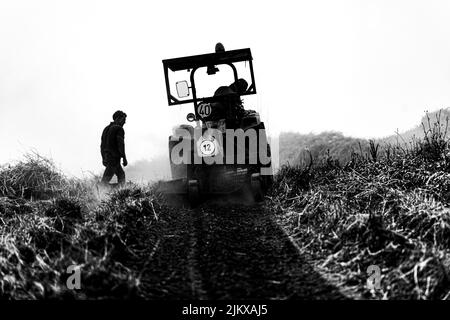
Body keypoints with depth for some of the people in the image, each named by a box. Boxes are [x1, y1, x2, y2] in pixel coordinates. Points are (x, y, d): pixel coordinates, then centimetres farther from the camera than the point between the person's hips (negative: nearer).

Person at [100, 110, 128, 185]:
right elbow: (120, 144, -17)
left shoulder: (107, 128, 15)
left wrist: (103, 158, 20)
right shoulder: (119, 129, -11)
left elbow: (102, 145, 16)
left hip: (106, 157, 9)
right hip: (114, 158, -9)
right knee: (106, 179, -10)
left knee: (121, 174, 18)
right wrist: (124, 158, -13)